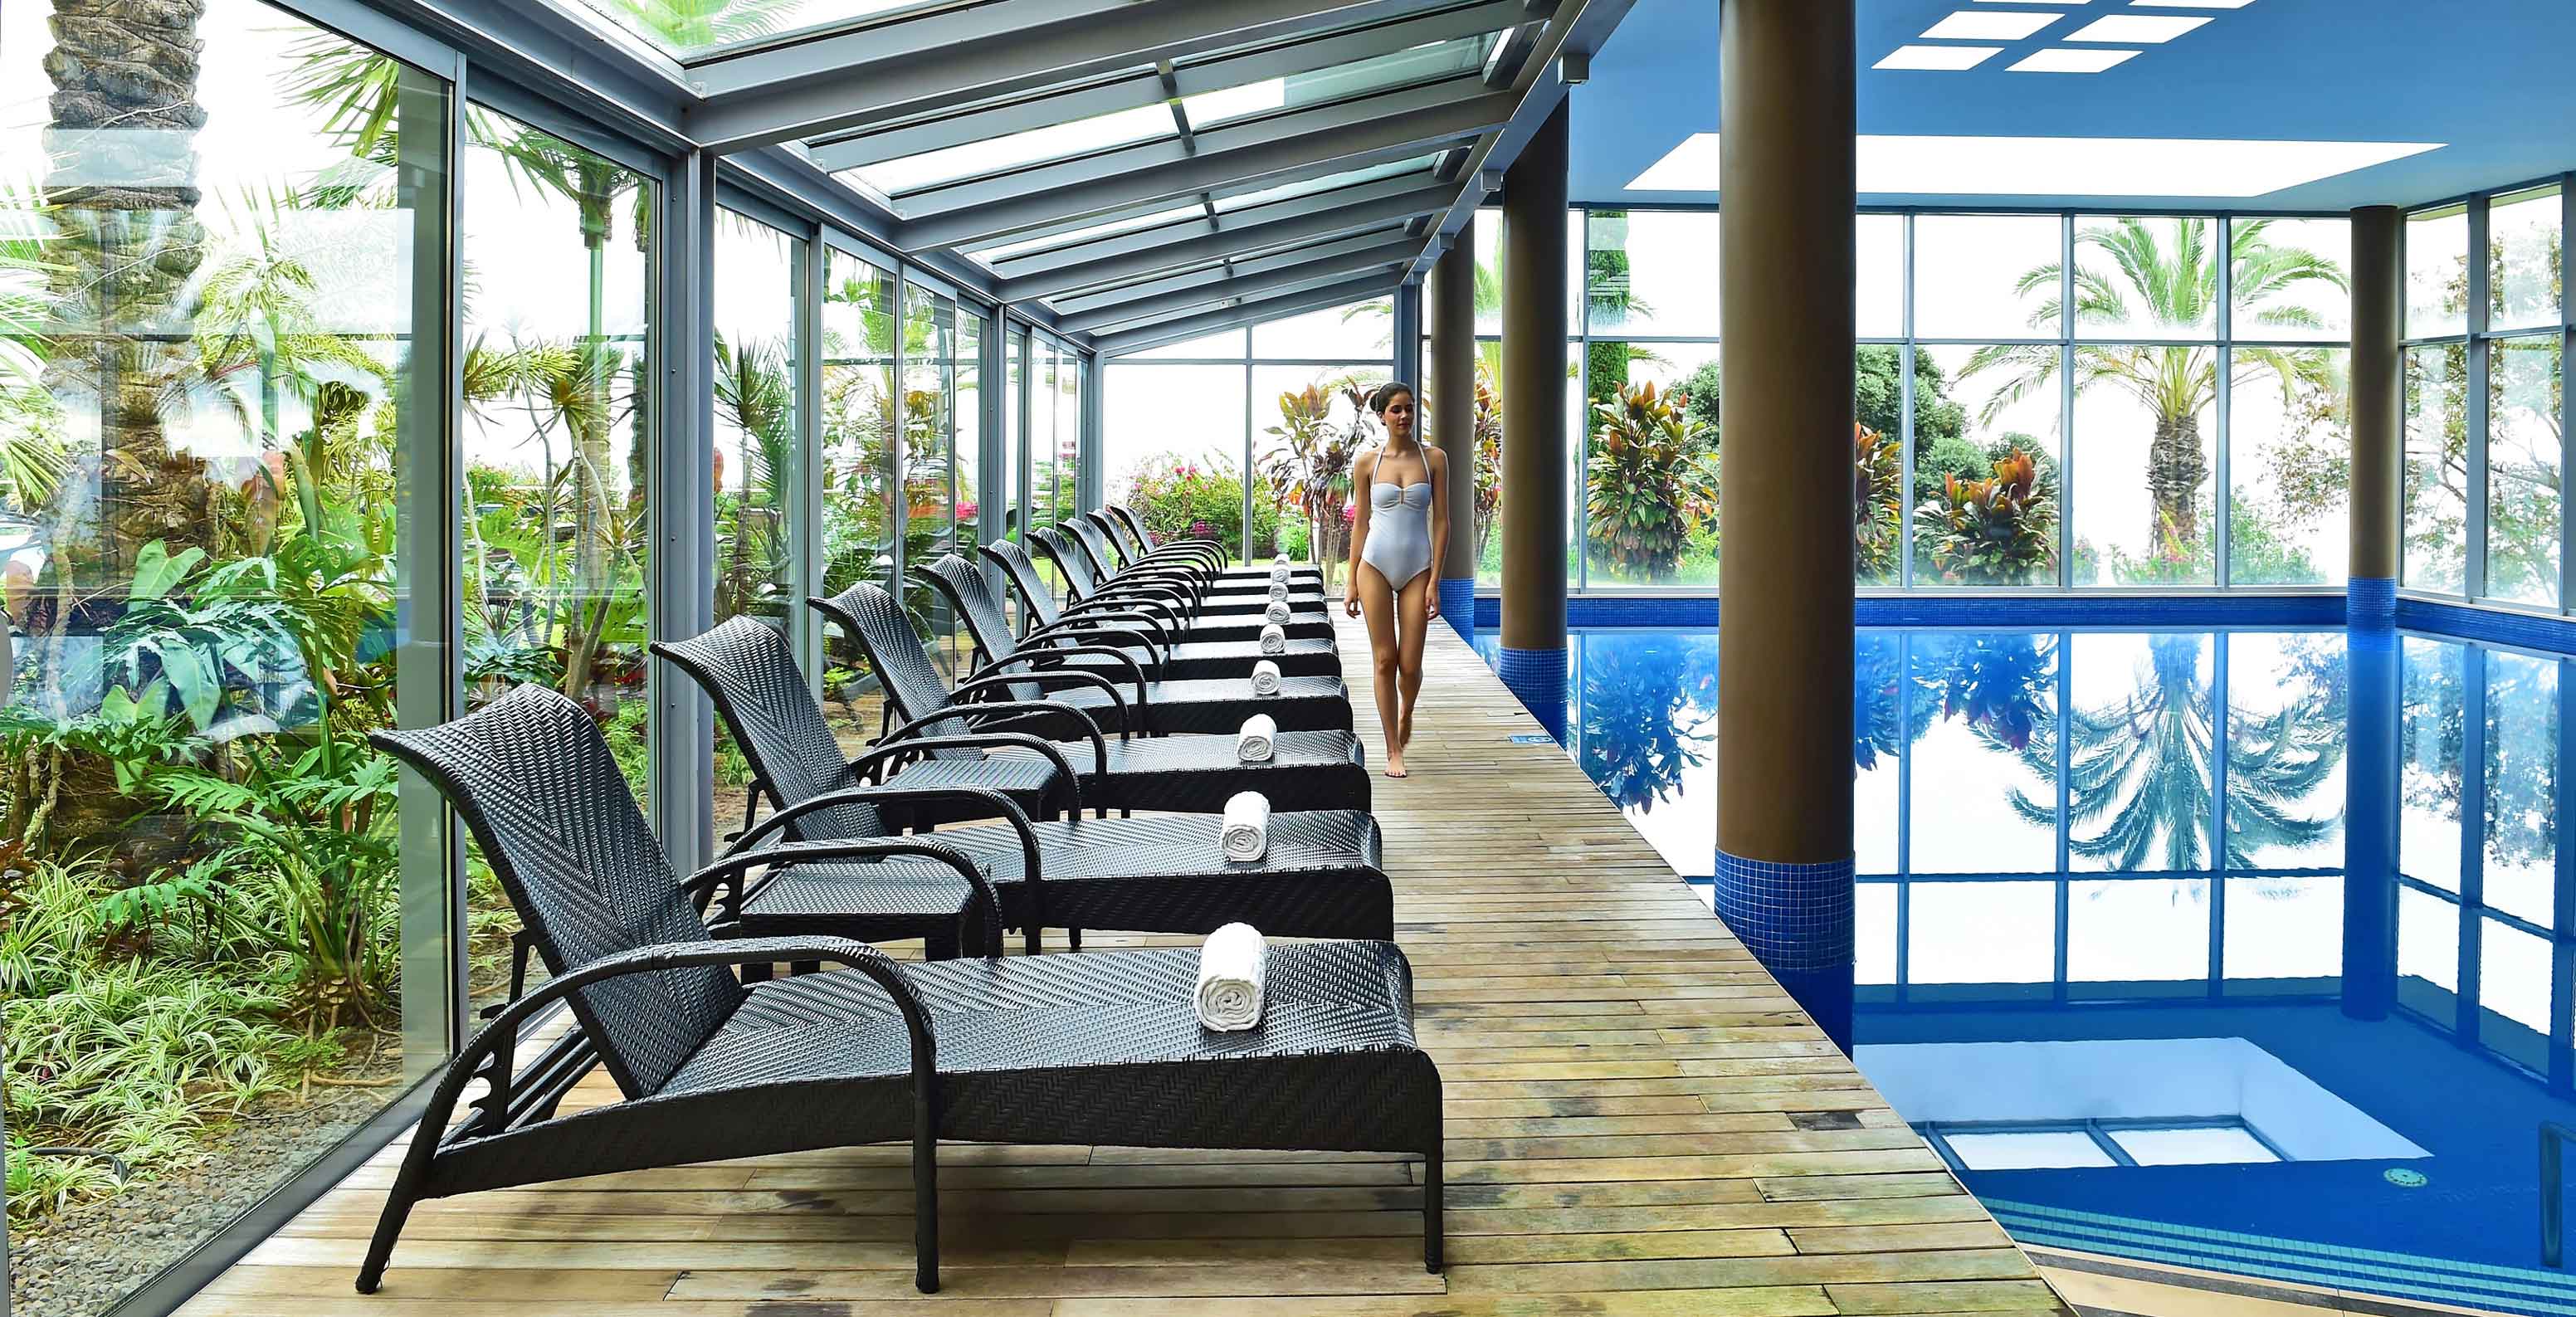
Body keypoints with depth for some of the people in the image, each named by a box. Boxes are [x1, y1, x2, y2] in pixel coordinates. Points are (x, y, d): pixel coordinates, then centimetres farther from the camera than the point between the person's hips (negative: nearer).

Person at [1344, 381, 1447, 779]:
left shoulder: (1434, 459, 2)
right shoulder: (1367, 463, 3)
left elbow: (1441, 521, 1)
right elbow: (1360, 523, 7)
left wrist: (1435, 581, -5)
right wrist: (1352, 584, 5)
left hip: (1417, 567, 0)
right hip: (1375, 565, 0)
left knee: (1410, 665, -1)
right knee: (1384, 661, 0)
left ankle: (1405, 713, 34)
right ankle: (1394, 752, 7)